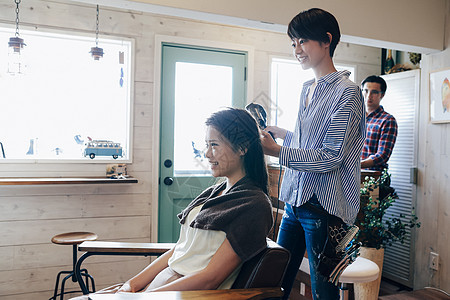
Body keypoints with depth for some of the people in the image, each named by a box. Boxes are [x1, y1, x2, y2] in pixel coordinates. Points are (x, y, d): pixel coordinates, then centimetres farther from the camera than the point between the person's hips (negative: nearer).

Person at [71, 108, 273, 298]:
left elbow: (210, 279, -16)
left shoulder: (254, 204, -13)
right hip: (164, 281, 7)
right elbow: (177, 250, 12)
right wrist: (134, 284, 1)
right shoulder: (213, 193, 13)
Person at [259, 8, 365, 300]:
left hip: (324, 207, -7)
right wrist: (281, 132, 20)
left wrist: (276, 151, -21)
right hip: (295, 200, 8)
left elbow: (331, 157, -17)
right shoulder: (307, 90, 15)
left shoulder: (347, 92, -10)